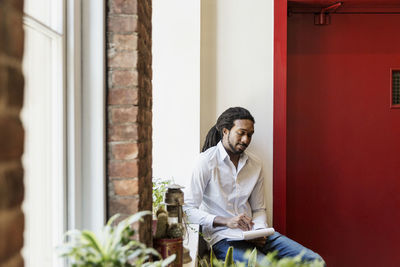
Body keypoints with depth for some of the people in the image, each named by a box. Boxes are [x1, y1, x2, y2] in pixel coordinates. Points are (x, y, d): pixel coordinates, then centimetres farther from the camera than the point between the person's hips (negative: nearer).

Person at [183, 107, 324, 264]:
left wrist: (259, 231, -5)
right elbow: (188, 210, -11)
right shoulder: (206, 161, -7)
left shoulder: (255, 165, 12)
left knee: (315, 260, -8)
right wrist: (225, 221, -22)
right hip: (223, 237, -6)